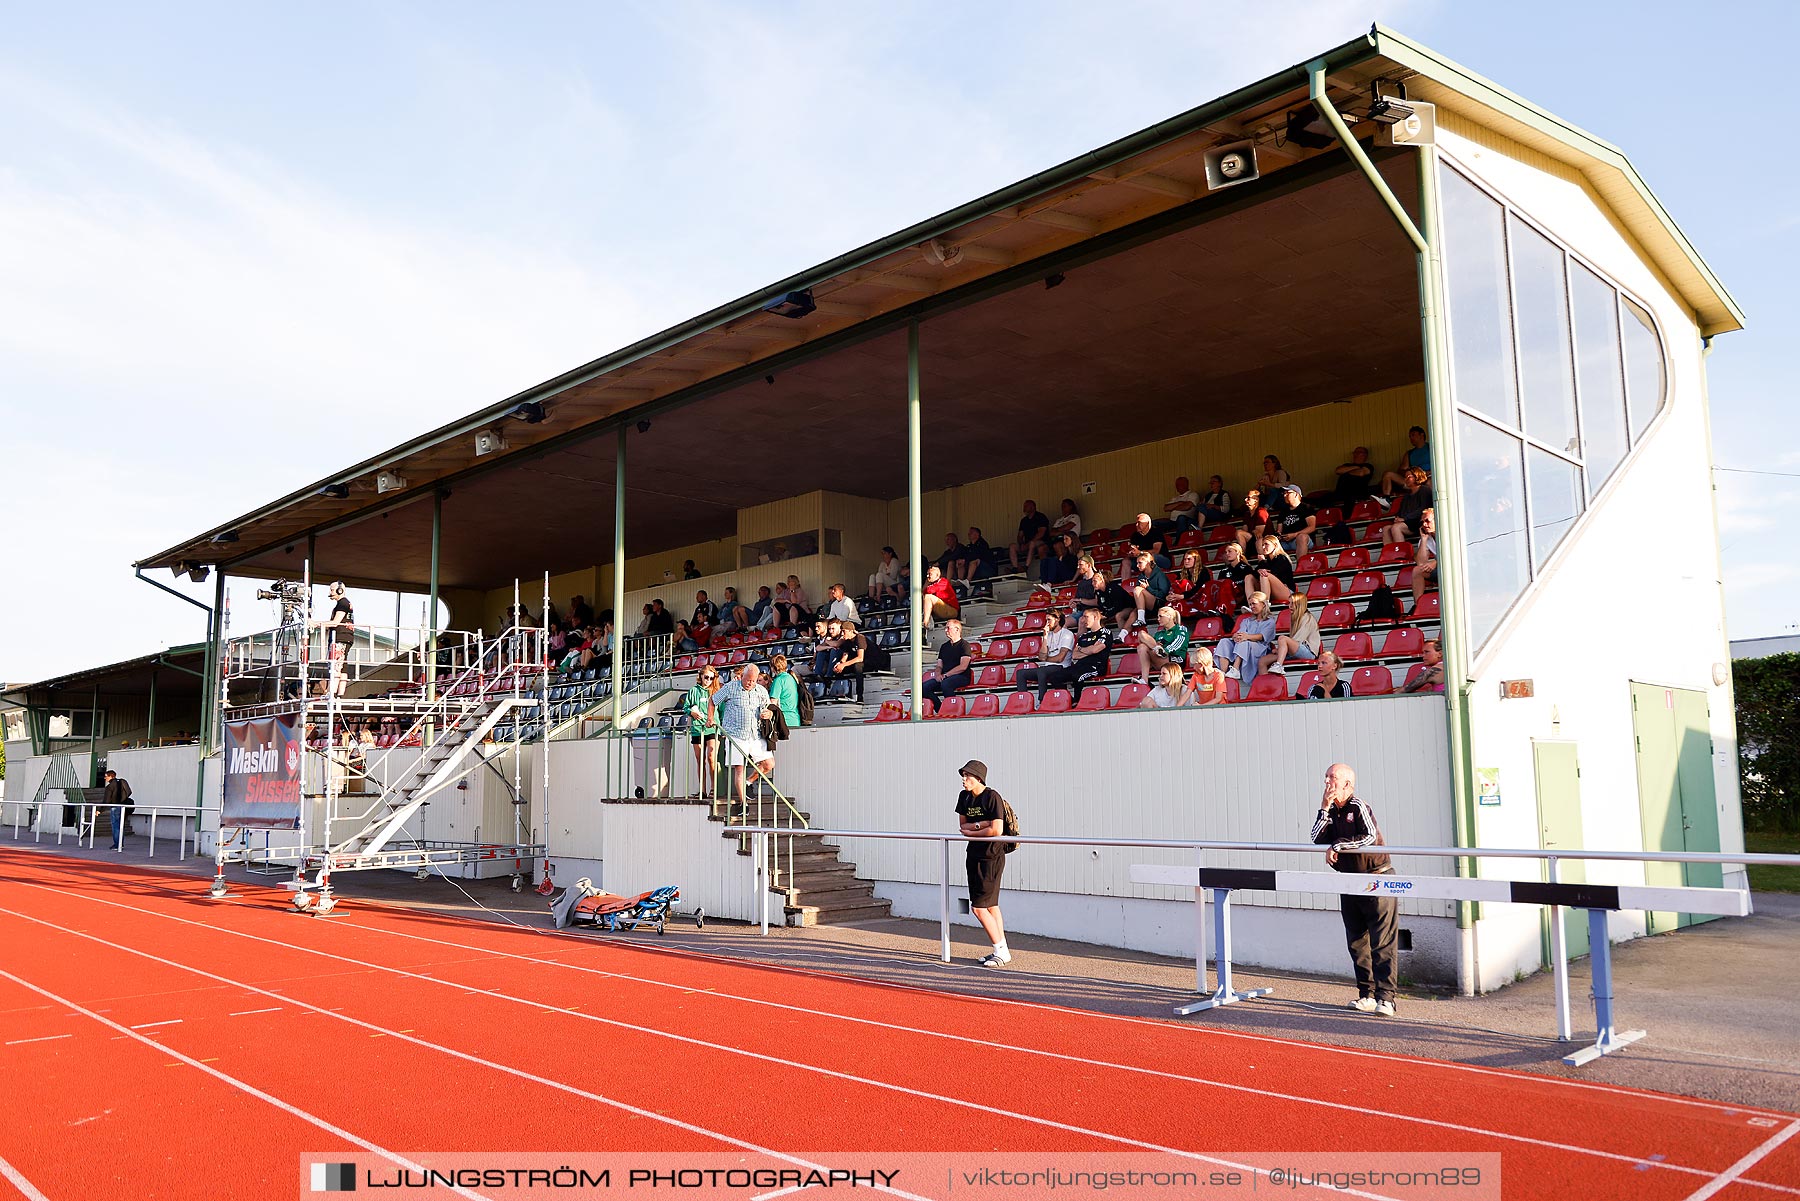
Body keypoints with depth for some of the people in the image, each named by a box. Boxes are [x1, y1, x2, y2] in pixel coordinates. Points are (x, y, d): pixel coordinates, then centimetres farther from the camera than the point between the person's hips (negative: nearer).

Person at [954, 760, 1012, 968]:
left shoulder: (992, 797, -16)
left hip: (992, 857, -9)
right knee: (991, 906, 15)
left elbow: (997, 830, -23)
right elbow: (962, 826, 7)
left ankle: (1001, 952, 1)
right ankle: (1002, 951, 25)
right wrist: (980, 824, -12)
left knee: (978, 907, -10)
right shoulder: (964, 797, 7)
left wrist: (971, 832, -11)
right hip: (975, 855, 9)